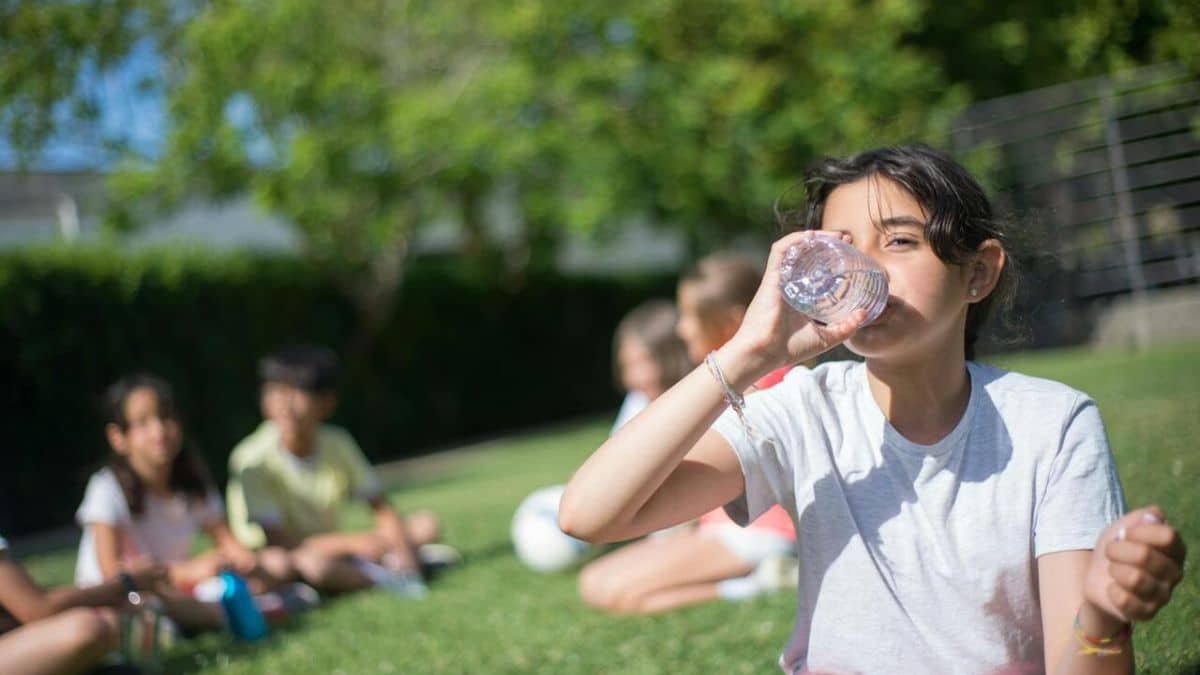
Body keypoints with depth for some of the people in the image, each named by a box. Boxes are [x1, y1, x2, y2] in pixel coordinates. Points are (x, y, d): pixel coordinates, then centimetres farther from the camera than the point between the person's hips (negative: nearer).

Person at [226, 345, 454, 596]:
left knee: (426, 523, -5)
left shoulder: (337, 444, -4)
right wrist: (353, 542, -30)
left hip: (329, 551, 5)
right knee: (311, 563, -40)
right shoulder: (252, 459, -19)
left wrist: (401, 547, -21)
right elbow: (275, 541, -24)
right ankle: (387, 577, -23)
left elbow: (383, 509, 1)